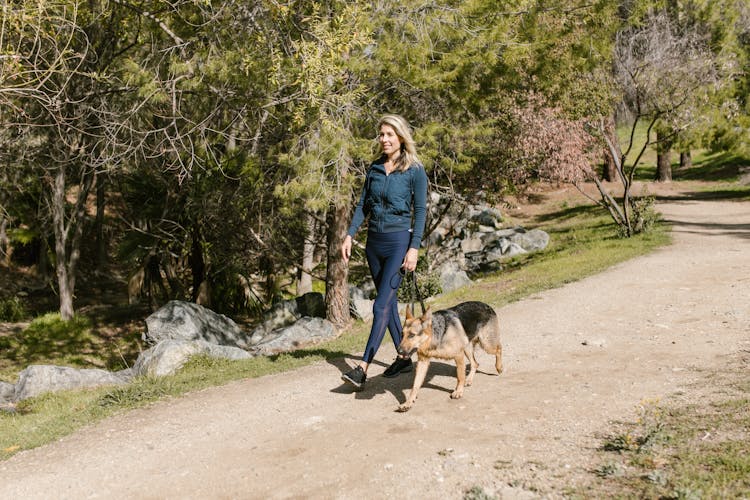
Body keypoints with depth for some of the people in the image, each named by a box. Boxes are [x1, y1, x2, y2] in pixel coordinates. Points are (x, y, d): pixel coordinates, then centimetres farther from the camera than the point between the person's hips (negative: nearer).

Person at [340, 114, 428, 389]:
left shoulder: (415, 170, -7)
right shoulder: (375, 168, 9)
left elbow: (420, 211, -9)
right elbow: (363, 205, 12)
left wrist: (414, 248, -15)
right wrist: (349, 235, 2)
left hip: (399, 242, -7)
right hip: (374, 241, 7)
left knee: (382, 305, -12)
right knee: (389, 303, 13)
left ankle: (362, 368, -14)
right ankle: (404, 357, 26)